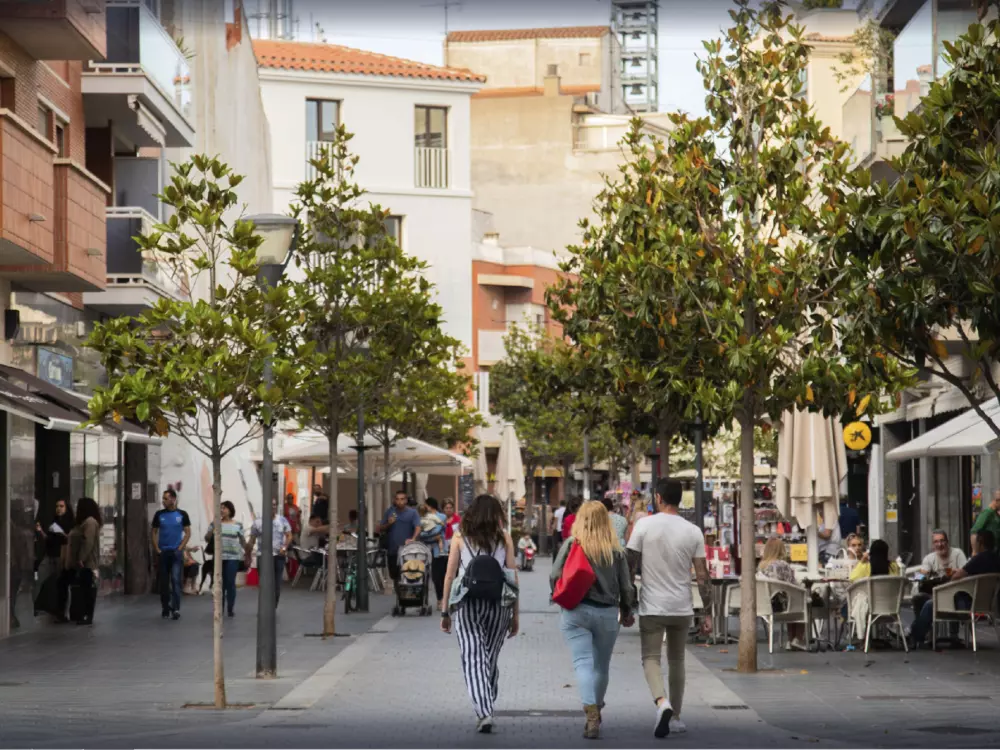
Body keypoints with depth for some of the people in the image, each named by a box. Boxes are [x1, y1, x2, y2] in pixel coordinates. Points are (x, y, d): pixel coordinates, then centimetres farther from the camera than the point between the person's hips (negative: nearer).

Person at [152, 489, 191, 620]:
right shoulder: (159, 514, 5)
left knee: (175, 580, -12)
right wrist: (156, 548, -1)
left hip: (176, 552, -3)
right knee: (163, 582, 7)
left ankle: (176, 609, -14)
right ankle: (165, 608, 18)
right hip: (163, 552, 3)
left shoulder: (182, 515, 0)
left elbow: (188, 532, 2)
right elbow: (154, 532, 9)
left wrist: (181, 547, -7)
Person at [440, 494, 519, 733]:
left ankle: (484, 712, -20)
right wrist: (515, 614, 10)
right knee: (491, 660, 16)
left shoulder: (460, 538, 4)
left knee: (473, 660, -4)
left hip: (467, 605, -1)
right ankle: (486, 709, 23)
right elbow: (513, 577, 4)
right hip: (498, 604, 2)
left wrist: (445, 611, 7)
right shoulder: (504, 538, 5)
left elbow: (450, 575, 1)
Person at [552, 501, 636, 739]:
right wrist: (627, 613, 19)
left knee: (583, 663, -6)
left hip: (576, 612, -2)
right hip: (607, 613, 2)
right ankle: (595, 713, 31)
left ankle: (591, 712, -23)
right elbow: (626, 586, 2)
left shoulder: (572, 543, -5)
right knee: (601, 666, 16)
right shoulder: (616, 549, 0)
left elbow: (555, 577, -6)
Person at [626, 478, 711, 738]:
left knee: (651, 659, 3)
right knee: (676, 660, 18)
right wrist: (708, 614, 4)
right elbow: (703, 576, -2)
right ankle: (675, 717, 22)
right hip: (682, 609, 3)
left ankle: (662, 703, -23)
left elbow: (630, 567, -5)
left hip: (652, 608, -3)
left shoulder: (644, 525, -7)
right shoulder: (693, 532, -2)